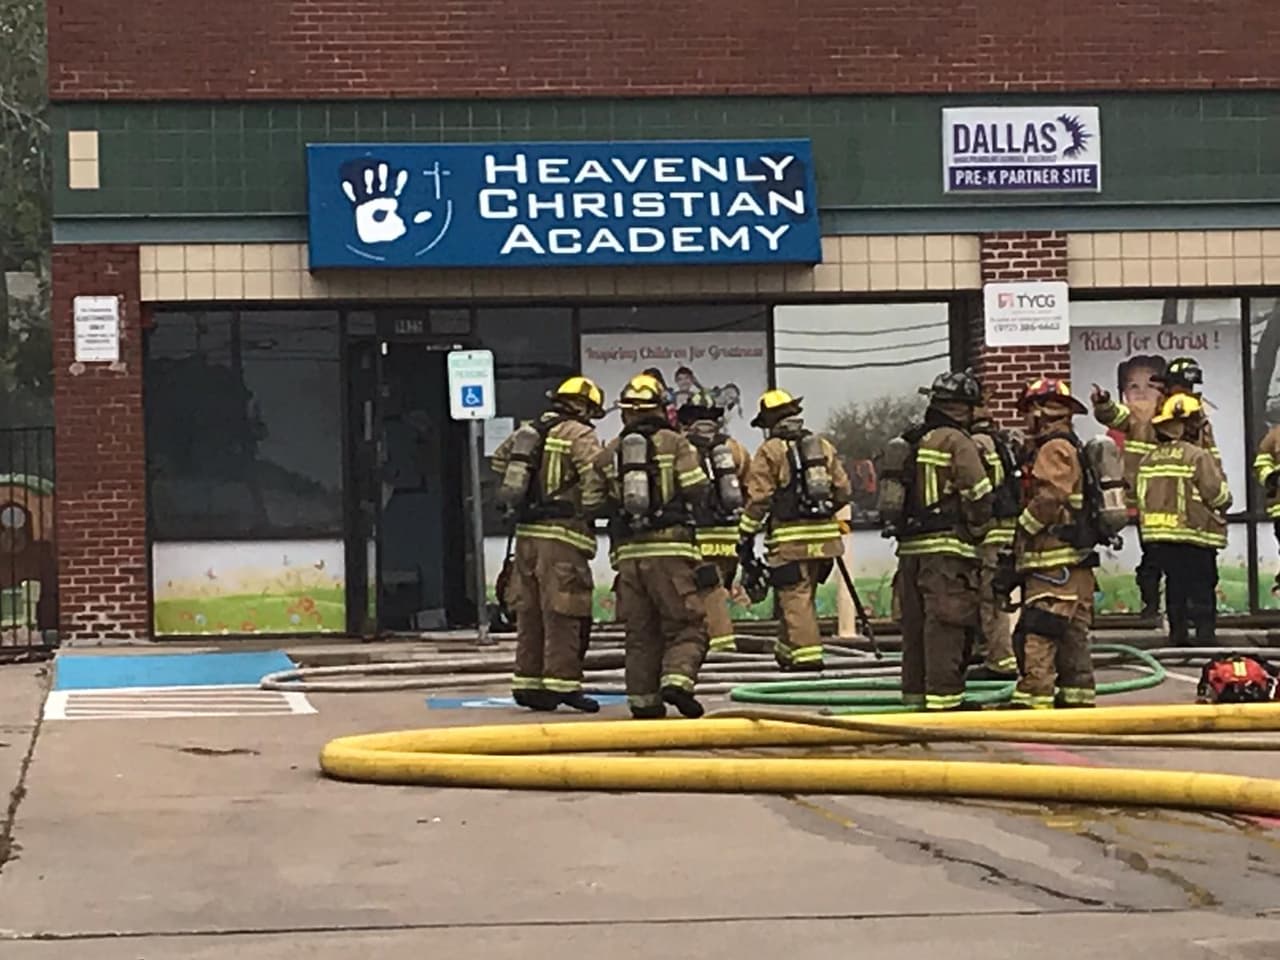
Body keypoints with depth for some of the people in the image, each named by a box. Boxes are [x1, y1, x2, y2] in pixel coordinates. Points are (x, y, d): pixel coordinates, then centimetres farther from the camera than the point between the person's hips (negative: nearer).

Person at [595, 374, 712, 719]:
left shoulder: (608, 454, 11)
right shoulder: (675, 444, 0)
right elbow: (697, 492, -7)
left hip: (628, 553, 4)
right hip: (671, 548, -3)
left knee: (639, 632, 11)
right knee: (686, 626, 1)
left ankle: (643, 699, 9)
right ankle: (677, 679, -20)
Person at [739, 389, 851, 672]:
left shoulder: (770, 450, -4)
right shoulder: (823, 445, 13)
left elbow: (759, 498, -8)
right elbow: (843, 490, 11)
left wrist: (746, 535, -1)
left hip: (791, 537, -6)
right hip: (825, 535, 6)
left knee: (795, 597, -3)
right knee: (804, 595, 17)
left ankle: (807, 654, -9)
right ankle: (787, 650, 27)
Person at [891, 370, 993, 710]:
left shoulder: (910, 443, 17)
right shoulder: (957, 442, -8)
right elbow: (980, 496, -13)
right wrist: (978, 530, 2)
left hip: (910, 546, 8)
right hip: (947, 547, -8)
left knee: (915, 625, 13)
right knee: (946, 626, -8)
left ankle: (915, 695, 19)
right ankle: (944, 697, -11)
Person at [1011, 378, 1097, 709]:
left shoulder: (1055, 449, -9)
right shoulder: (1073, 449, 22)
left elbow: (1048, 500, -20)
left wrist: (1019, 532, -9)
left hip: (1055, 565, -11)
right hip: (1074, 567, 11)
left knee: (1037, 637, -15)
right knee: (1072, 638, 12)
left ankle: (1033, 700, -20)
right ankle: (1077, 698, 15)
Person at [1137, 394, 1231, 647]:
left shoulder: (1148, 460, 5)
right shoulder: (1197, 457, -14)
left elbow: (1141, 496, 9)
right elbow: (1219, 496, -14)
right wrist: (1219, 512, 7)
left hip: (1156, 535, 6)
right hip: (1193, 534, -6)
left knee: (1175, 582, 16)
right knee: (1201, 585, 1)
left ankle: (1177, 633, 18)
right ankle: (1205, 634, -2)